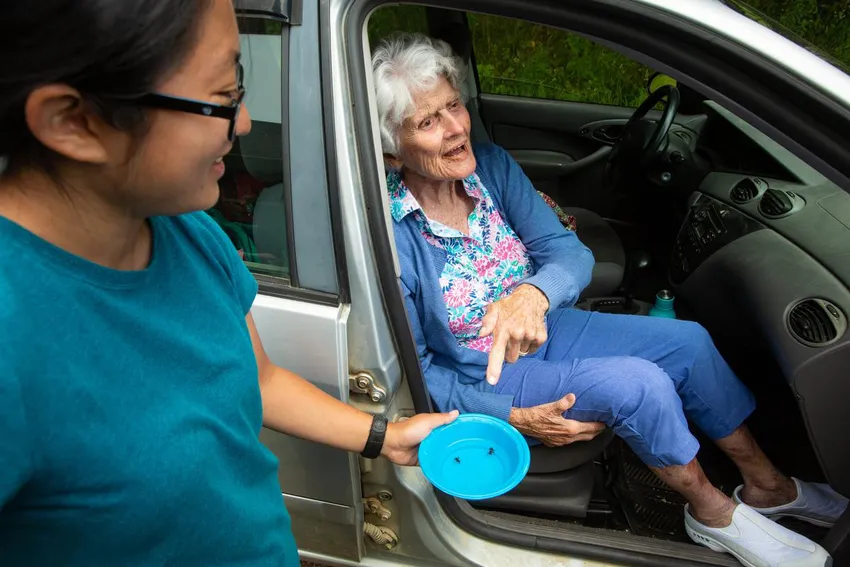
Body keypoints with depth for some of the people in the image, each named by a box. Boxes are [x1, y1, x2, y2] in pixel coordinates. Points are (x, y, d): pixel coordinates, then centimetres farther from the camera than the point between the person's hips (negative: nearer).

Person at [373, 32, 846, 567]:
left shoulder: (490, 165, -12)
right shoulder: (389, 236, -27)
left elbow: (569, 251, -12)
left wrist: (533, 294, -36)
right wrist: (513, 417, -24)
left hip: (542, 329, 6)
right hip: (483, 381, -6)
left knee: (688, 341, -3)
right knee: (638, 383, -24)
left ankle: (766, 484, 20)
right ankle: (713, 512, 6)